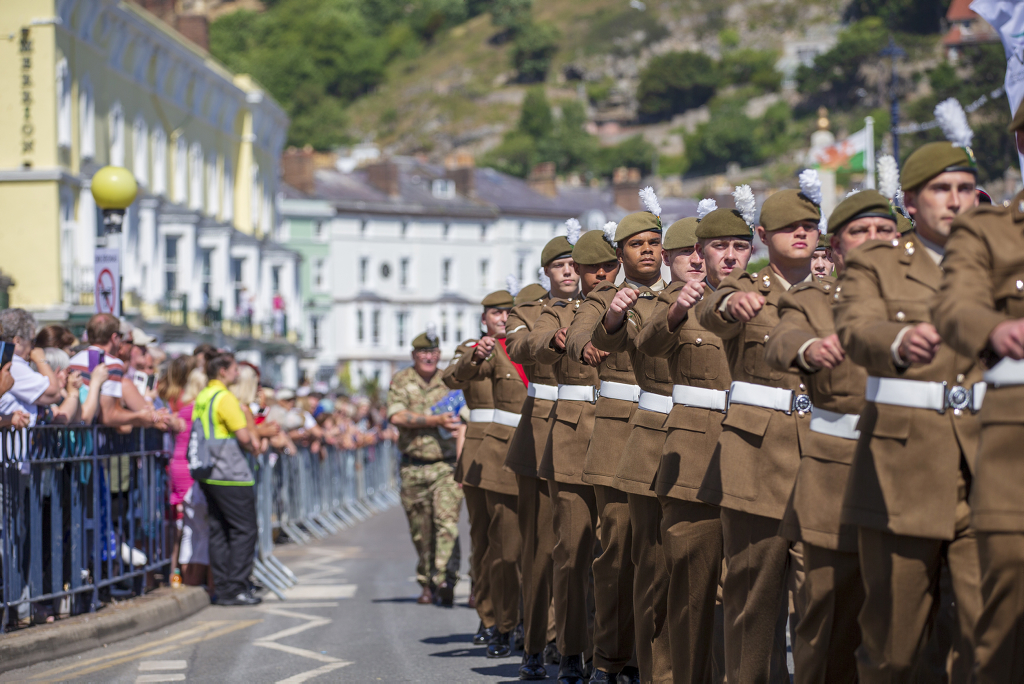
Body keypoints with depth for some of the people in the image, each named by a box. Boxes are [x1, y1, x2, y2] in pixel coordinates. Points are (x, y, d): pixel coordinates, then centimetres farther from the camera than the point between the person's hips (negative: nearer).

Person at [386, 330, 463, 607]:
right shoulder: (401, 381, 4)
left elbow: (463, 423, 10)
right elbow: (397, 417, -11)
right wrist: (435, 421, -18)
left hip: (447, 465, -1)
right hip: (413, 467, 1)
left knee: (447, 521, -18)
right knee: (421, 531, 6)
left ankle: (445, 578, -25)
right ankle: (427, 583, 18)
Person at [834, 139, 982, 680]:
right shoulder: (875, 264, 6)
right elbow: (855, 330, -15)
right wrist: (901, 343, -36)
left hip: (987, 470, 2)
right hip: (903, 468, -2)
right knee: (894, 640, 2)